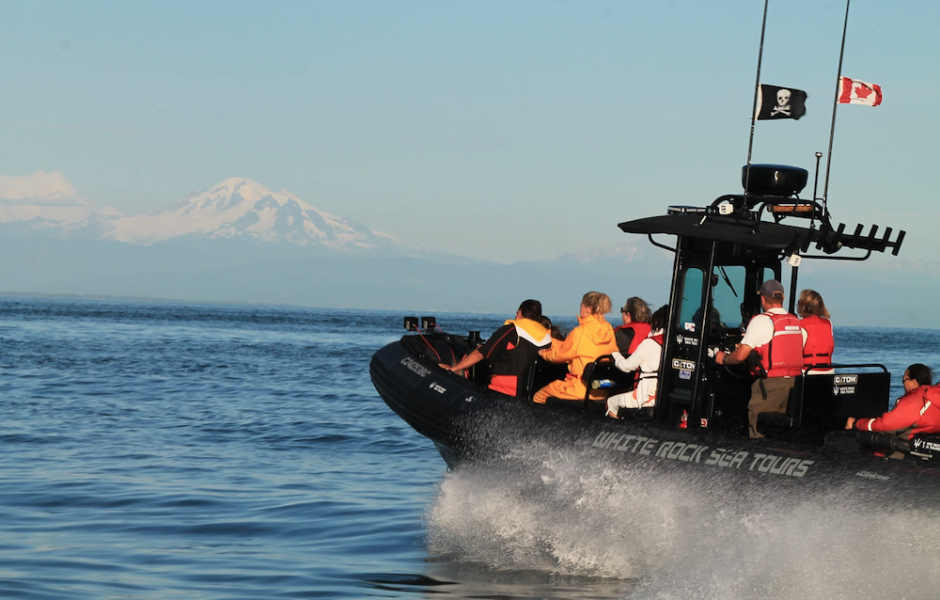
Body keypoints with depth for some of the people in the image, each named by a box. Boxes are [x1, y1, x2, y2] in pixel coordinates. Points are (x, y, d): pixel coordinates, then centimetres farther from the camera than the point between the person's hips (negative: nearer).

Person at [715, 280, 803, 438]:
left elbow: (740, 356, -10)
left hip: (771, 383, -6)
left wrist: (723, 359, 11)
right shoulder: (796, 322, 12)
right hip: (794, 382, 7)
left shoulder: (761, 321, -7)